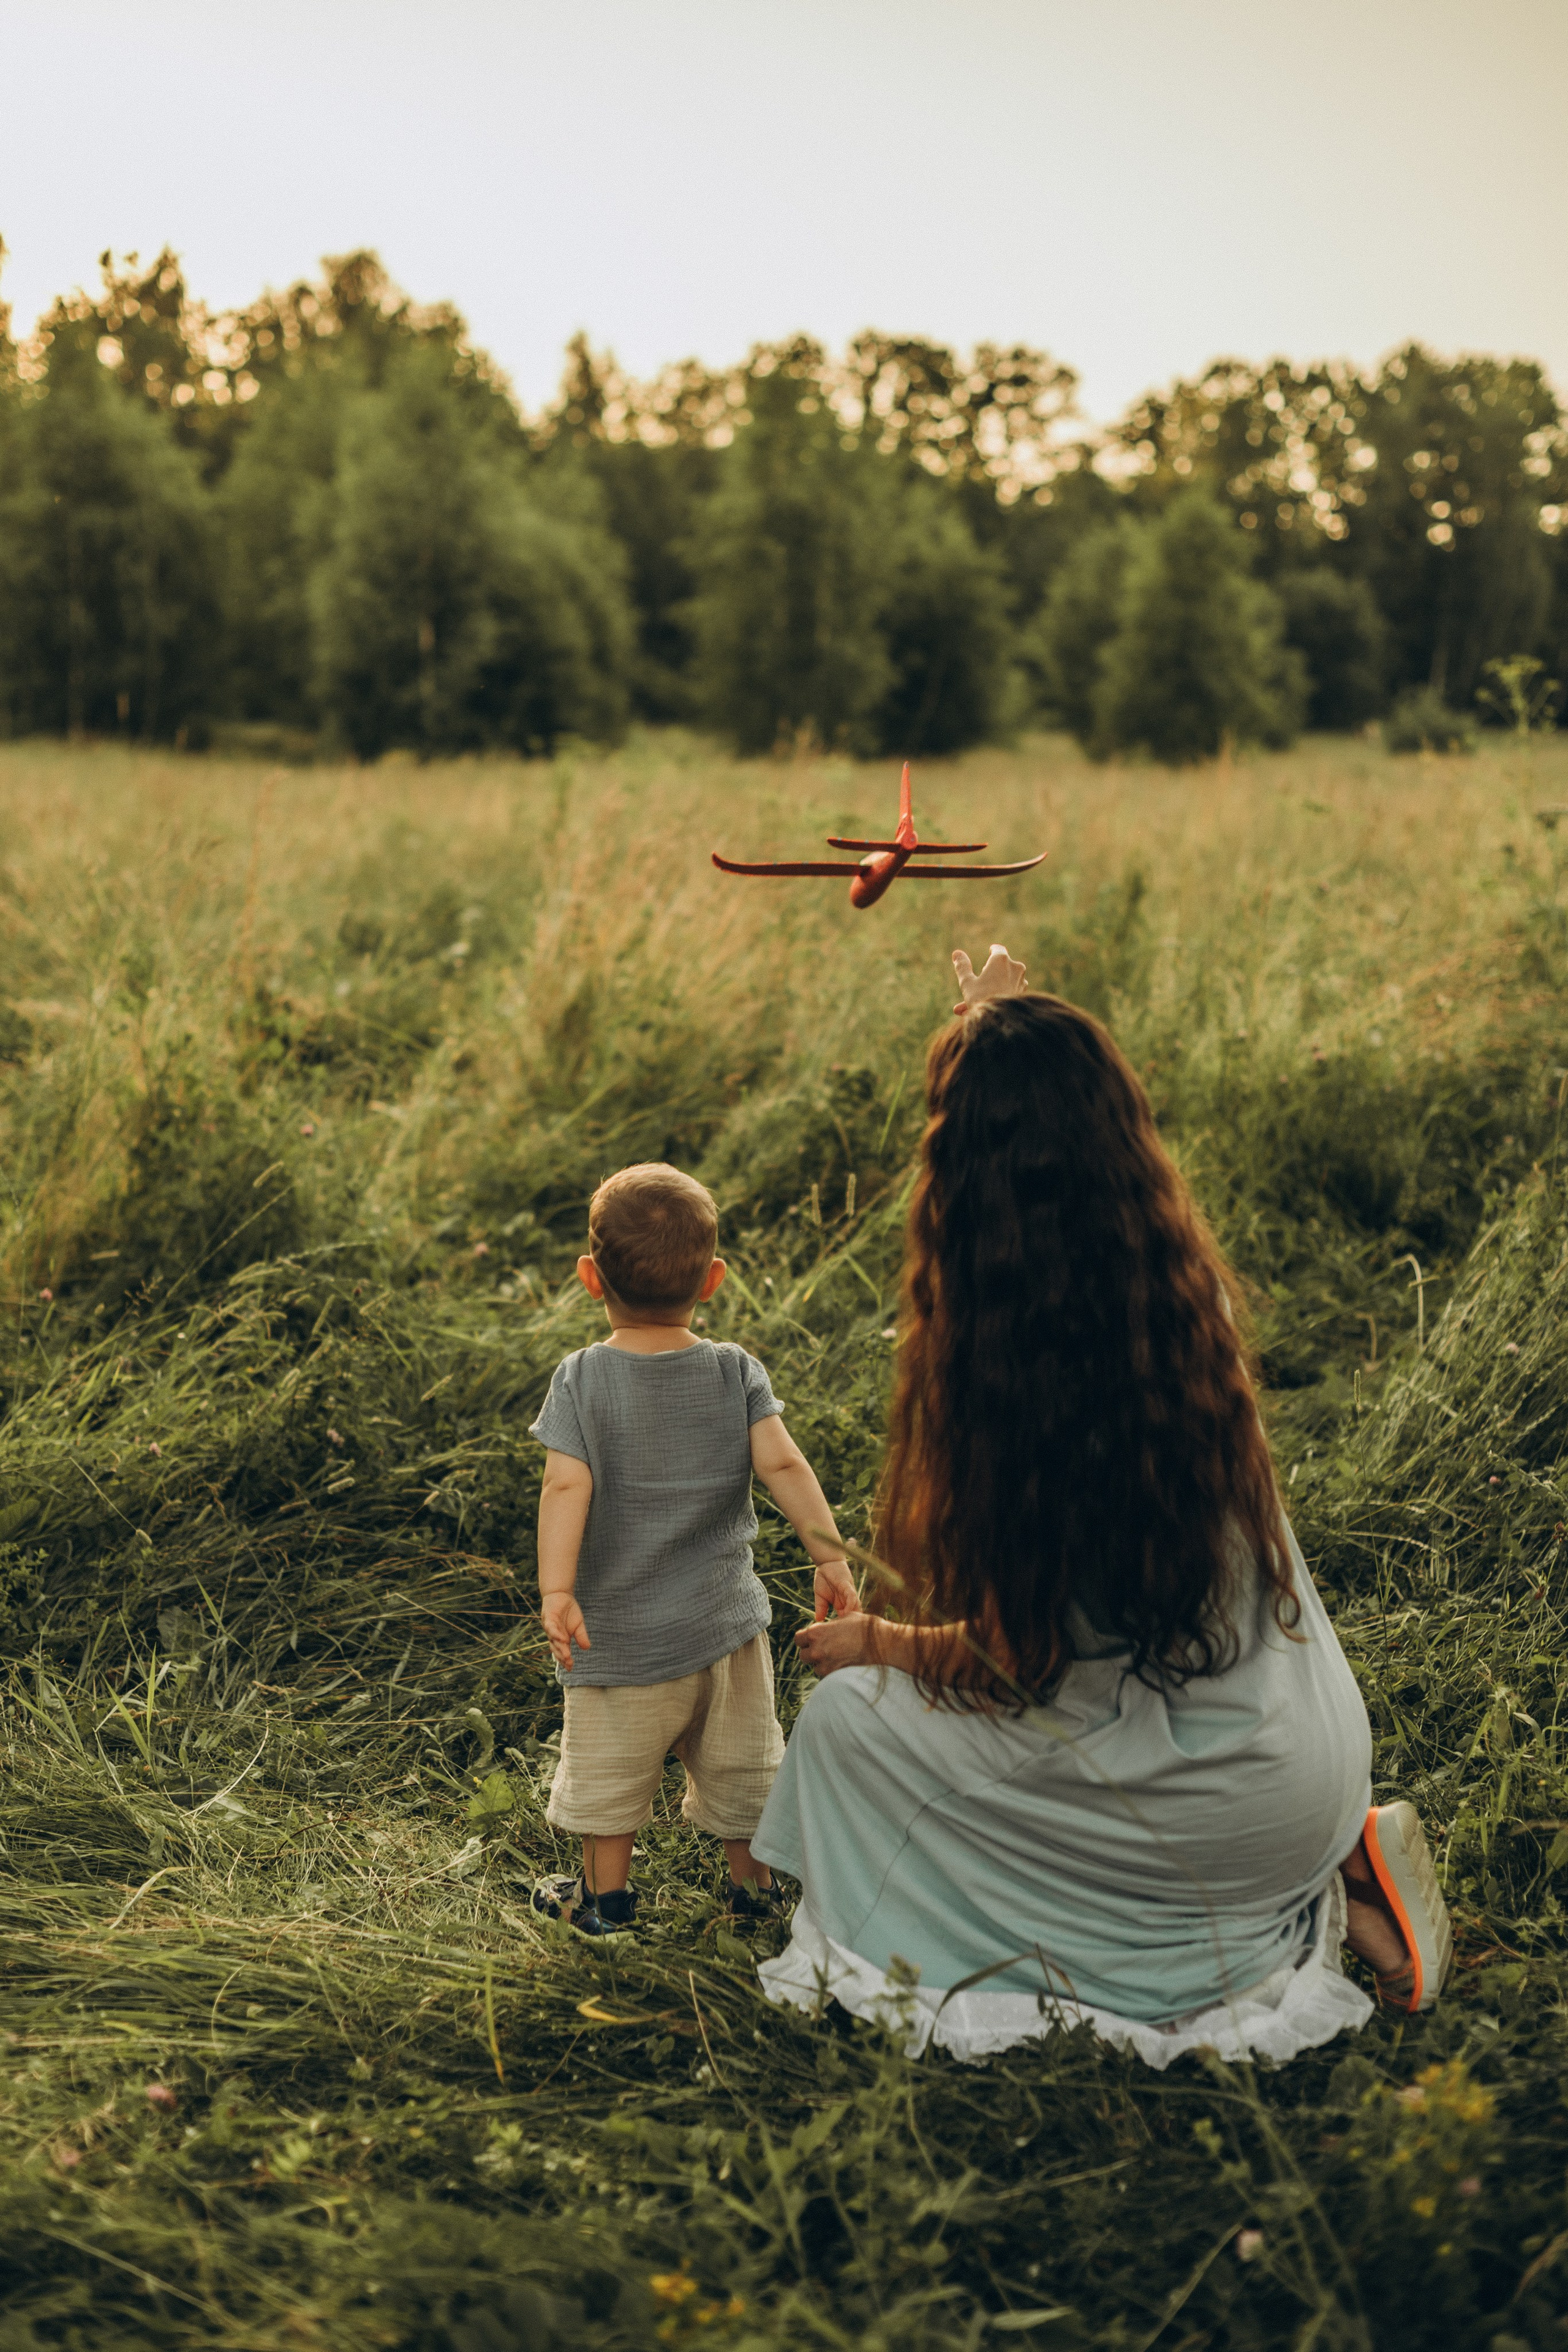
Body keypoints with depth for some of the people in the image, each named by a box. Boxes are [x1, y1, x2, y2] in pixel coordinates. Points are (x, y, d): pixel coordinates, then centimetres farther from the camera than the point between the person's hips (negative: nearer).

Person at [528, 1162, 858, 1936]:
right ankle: (754, 1883, 31)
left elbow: (567, 1486, -20)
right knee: (738, 1761, 19)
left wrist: (556, 1591, -23)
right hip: (725, 1618, 2)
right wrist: (830, 1557, -12)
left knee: (610, 1765, 16)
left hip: (621, 1630, -2)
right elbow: (783, 1466, -14)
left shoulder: (581, 1379, -11)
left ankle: (605, 1894, 28)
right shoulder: (736, 1372, -7)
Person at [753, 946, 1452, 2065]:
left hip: (1233, 1803, -8)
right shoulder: (1188, 1281, -8)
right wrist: (1016, 1024, 30)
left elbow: (1016, 1661, -16)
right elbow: (1091, 1134, 17)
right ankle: (1330, 1867, 12)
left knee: (849, 1718, 7)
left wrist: (877, 1642, 3)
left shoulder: (1006, 1363, -27)